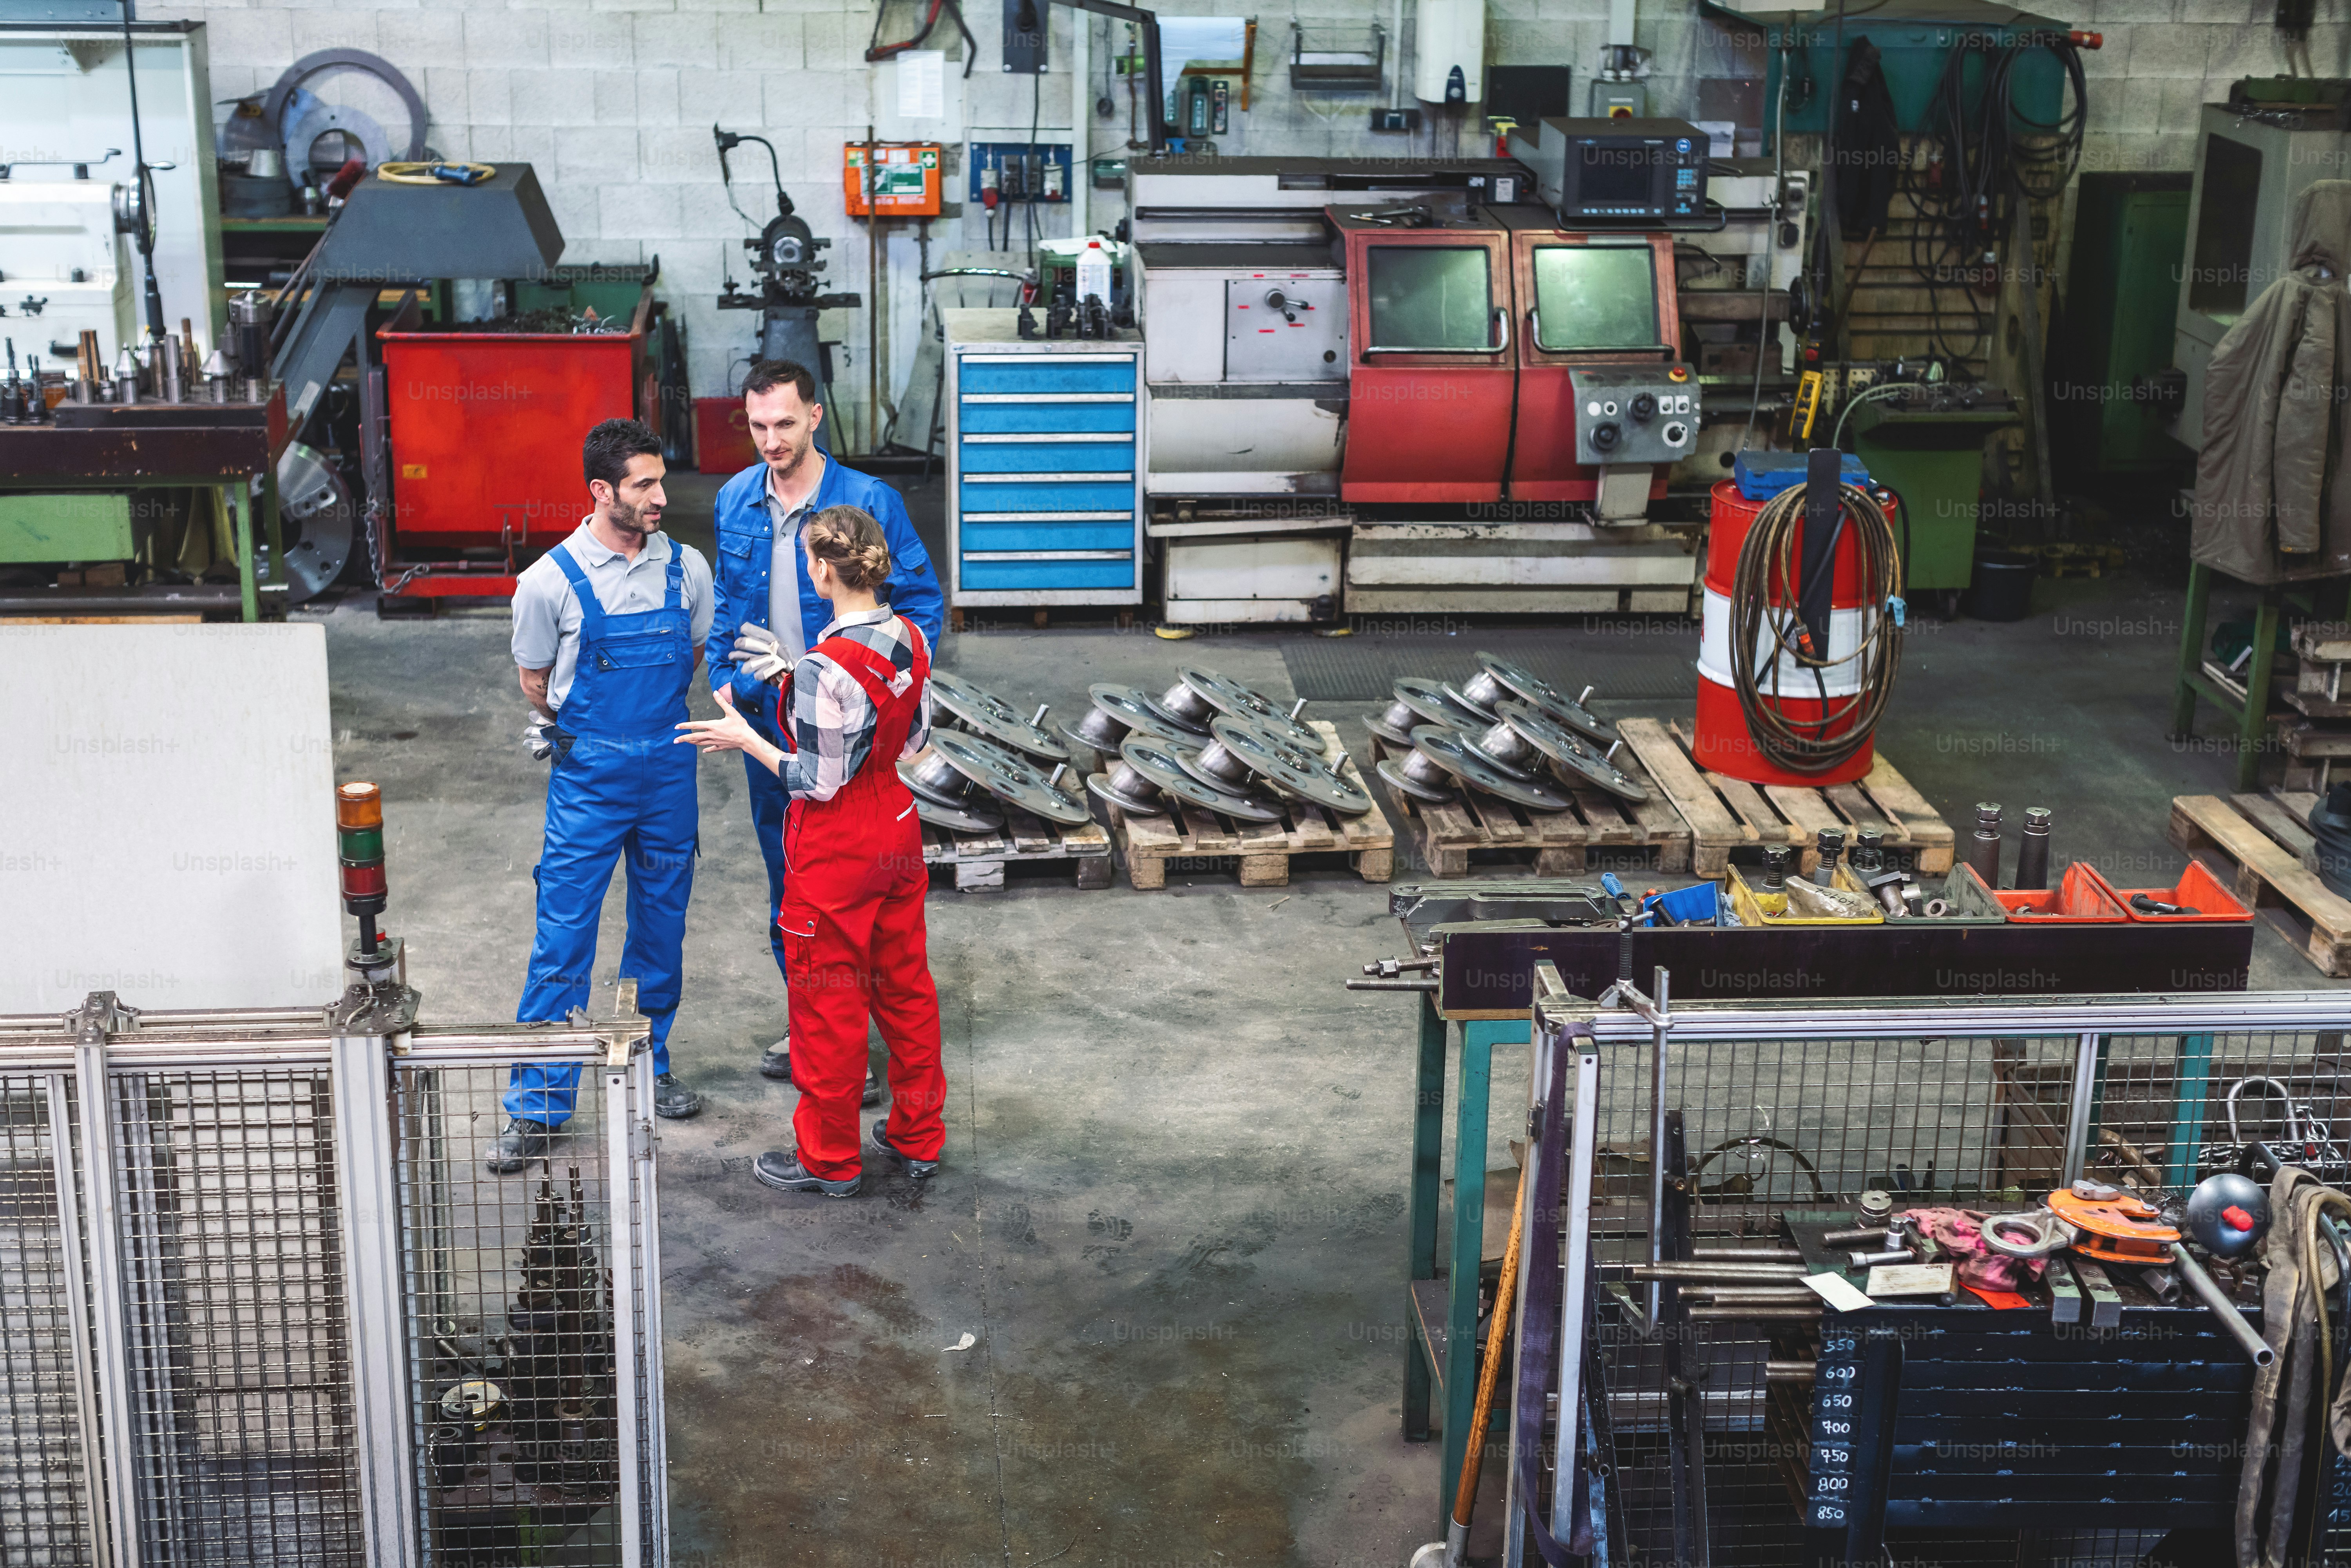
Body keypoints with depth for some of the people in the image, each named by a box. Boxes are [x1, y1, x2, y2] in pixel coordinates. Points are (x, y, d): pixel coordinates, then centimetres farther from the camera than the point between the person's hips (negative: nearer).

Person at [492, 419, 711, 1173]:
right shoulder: (550, 581, -10)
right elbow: (536, 681, 4)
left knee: (661, 926, 13)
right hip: (588, 777, -3)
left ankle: (649, 1067, 31)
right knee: (563, 934, -3)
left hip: (669, 770, 4)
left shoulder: (687, 567, 0)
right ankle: (538, 1105, 4)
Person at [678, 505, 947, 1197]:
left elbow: (818, 782, -21)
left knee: (828, 1002, 8)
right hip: (897, 832, 7)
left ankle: (830, 1160, 21)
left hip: (835, 854, -7)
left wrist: (746, 738, -10)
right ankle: (918, 1136, 31)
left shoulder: (825, 669, -27)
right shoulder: (911, 640, -3)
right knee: (905, 984, 18)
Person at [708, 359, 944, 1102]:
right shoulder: (735, 501, 2)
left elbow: (924, 603, -7)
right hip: (765, 718, 5)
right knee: (789, 884, 16)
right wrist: (725, 677, 8)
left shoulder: (869, 502, -13)